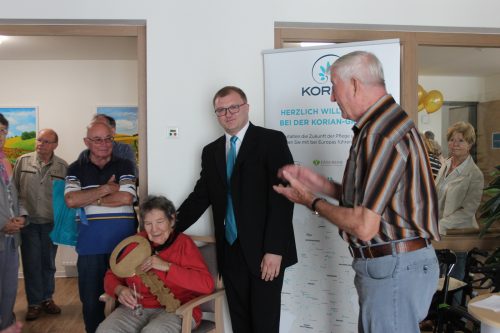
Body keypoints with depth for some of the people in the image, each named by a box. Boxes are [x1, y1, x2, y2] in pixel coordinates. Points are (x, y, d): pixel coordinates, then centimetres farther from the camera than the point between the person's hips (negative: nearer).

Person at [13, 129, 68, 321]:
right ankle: (34, 303, 18)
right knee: (31, 264, 5)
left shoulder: (63, 166, -1)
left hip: (51, 223, 1)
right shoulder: (23, 161, -2)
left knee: (48, 263, 12)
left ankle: (47, 298, 28)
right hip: (28, 222, 0)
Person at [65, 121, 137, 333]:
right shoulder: (76, 169, 7)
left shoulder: (124, 166, 5)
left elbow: (126, 198, -9)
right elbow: (71, 200, -8)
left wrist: (89, 200, -6)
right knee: (91, 298, 9)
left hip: (123, 241, -1)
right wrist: (106, 188, -9)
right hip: (90, 243, 1)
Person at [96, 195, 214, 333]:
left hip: (175, 310, -4)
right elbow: (112, 275, 17)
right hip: (136, 308, 4)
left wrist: (166, 266, -18)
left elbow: (207, 284, -13)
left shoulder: (184, 243, -1)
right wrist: (120, 290, -8)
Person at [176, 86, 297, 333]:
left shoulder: (272, 140, -5)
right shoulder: (211, 151, 13)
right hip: (229, 252, 5)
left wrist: (274, 249, -17)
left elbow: (282, 196, -12)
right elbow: (201, 196, 13)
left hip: (264, 251, -5)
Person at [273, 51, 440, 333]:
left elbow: (364, 226, -23)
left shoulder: (381, 134, -22)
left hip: (394, 268, -10)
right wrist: (317, 183, 8)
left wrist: (312, 201, -9)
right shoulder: (379, 125, 11)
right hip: (386, 264, 10)